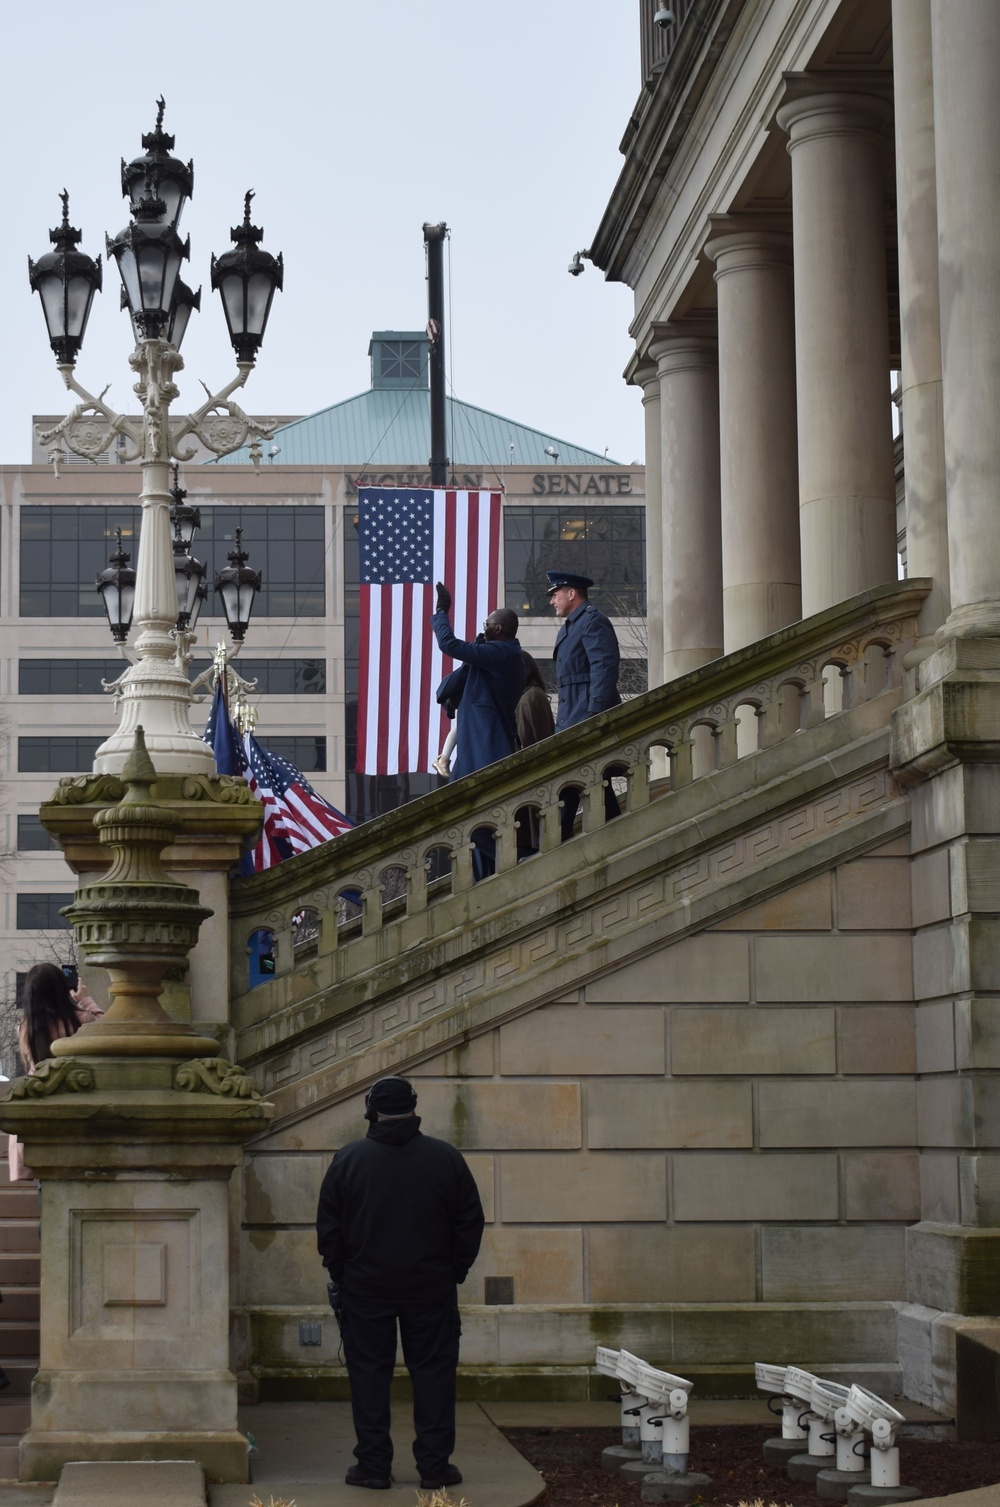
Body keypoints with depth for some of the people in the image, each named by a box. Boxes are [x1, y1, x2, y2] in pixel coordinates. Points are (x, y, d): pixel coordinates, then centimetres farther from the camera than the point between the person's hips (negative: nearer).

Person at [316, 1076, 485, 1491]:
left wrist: (340, 1276, 12)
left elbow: (328, 1228, 0)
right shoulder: (446, 1158, -2)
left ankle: (373, 1465, 8)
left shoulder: (348, 1159, -4)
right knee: (433, 1371, 7)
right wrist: (454, 1270, 13)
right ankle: (434, 1465, 8)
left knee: (369, 1373, 7)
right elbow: (470, 1223, 3)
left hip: (365, 1288, 0)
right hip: (432, 1287, 1)